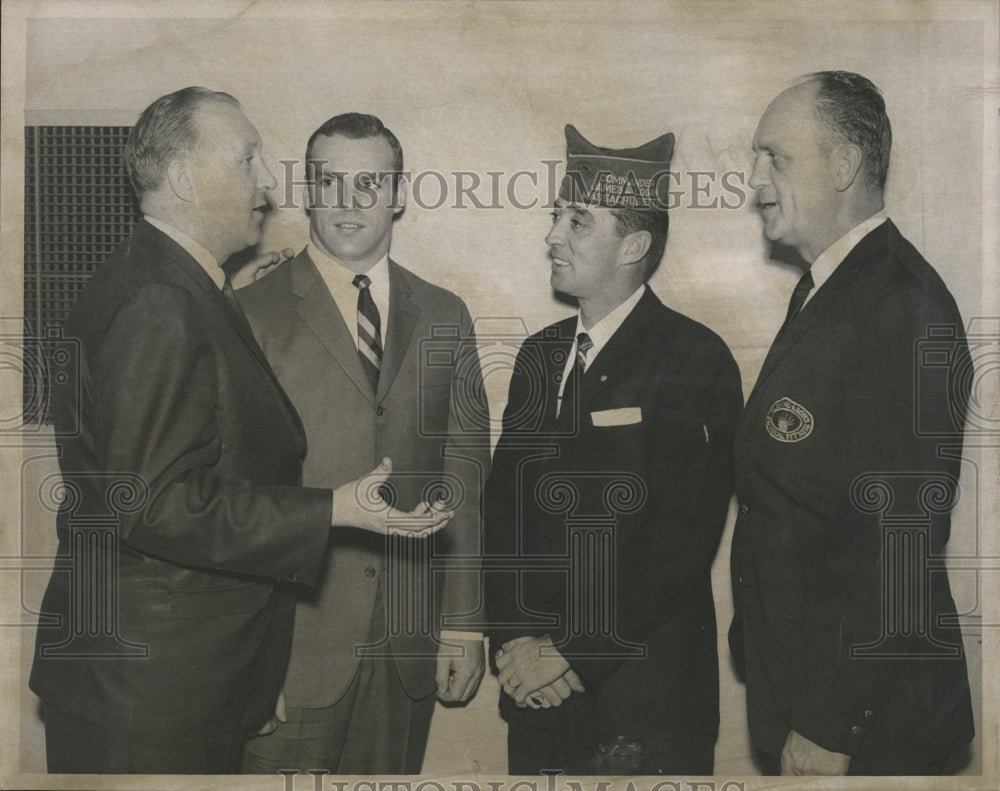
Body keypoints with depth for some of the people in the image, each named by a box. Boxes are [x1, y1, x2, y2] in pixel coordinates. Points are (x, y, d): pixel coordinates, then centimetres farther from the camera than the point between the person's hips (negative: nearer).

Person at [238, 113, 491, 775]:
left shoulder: (444, 319, 9)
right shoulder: (251, 317, -2)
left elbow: (465, 482, 9)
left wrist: (464, 623, 6)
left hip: (410, 642, 3)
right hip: (291, 640, -3)